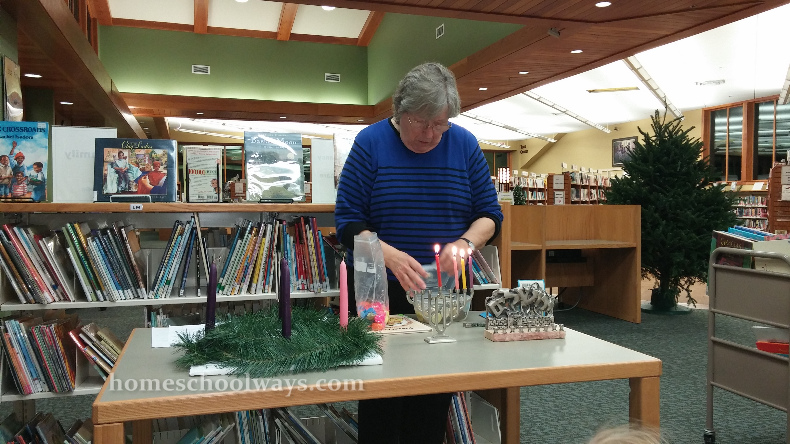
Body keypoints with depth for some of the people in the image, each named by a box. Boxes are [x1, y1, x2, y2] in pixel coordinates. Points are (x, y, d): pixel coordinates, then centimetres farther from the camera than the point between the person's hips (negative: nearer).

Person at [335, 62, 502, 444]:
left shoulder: (464, 145, 3)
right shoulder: (371, 143, -5)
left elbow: (489, 214, 6)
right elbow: (348, 222, -8)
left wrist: (466, 242, -16)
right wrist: (391, 256, -25)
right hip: (379, 293, -2)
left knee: (434, 400, 9)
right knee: (381, 397, 7)